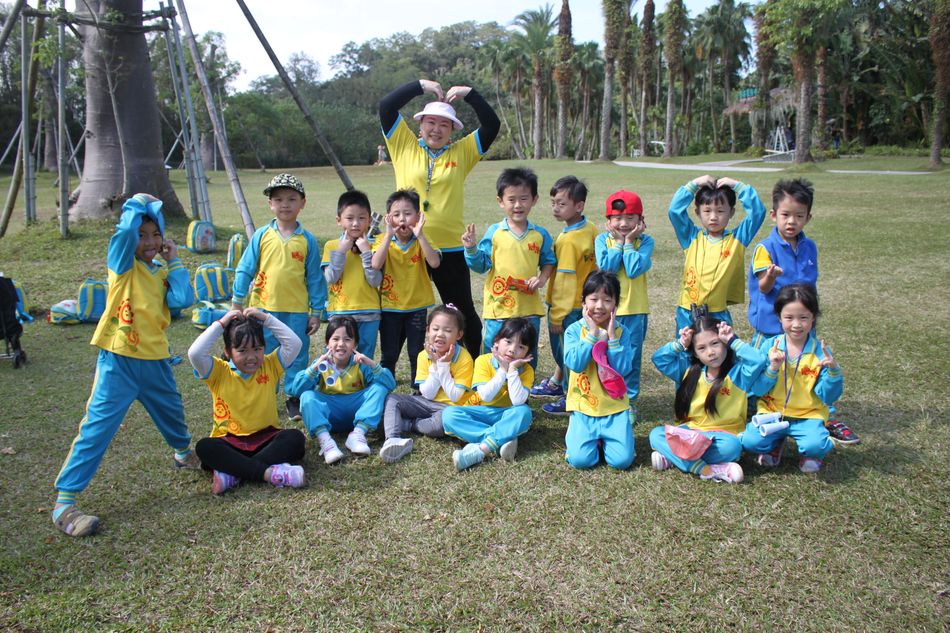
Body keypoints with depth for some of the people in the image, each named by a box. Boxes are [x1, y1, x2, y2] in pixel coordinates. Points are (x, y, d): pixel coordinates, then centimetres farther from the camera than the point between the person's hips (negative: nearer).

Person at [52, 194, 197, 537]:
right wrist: (142, 202, -9)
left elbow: (183, 300, -10)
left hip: (155, 360, 6)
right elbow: (126, 228, -26)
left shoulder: (162, 271, 7)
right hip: (119, 361, -6)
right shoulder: (122, 263, -6)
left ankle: (184, 453, 55)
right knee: (97, 428, -9)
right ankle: (64, 502, -4)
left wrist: (174, 261, -4)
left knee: (172, 413, 26)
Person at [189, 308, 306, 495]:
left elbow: (294, 344, -8)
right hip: (229, 441, -1)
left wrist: (266, 318, -7)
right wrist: (221, 324, -12)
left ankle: (231, 472, -34)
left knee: (295, 437, -29)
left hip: (266, 438, 1)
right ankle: (269, 473, -41)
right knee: (204, 447, -32)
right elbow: (195, 353, -17)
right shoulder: (219, 372, 0)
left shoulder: (270, 366, 5)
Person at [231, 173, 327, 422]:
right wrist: (237, 303, 4)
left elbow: (315, 278, 3)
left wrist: (316, 312, 2)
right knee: (262, 357, 8)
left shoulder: (308, 240, -1)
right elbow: (244, 270, 5)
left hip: (297, 311, 0)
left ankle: (295, 399, 24)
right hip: (263, 308, 0)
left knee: (297, 356, 9)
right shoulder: (261, 236, 0)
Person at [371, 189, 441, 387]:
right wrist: (389, 235, -28)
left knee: (417, 354, 8)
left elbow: (434, 263, -23)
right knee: (389, 356, 10)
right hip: (390, 307, 0)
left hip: (417, 306, 0)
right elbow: (375, 264, -25)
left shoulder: (421, 241, -4)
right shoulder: (383, 240, -5)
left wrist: (419, 235, -30)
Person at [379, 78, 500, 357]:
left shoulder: (462, 152, 5)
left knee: (463, 313, 11)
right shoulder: (405, 145, 4)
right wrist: (421, 85, -7)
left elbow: (492, 125, -2)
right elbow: (386, 107, -4)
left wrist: (468, 93, -8)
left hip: (450, 249, 0)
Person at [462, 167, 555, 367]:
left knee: (528, 359, 15)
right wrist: (471, 249, -18)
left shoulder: (540, 234, 2)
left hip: (529, 308, 2)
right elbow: (481, 264, -1)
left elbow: (549, 262, 13)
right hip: (498, 307, -2)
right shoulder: (494, 232, -4)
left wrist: (542, 278, -5)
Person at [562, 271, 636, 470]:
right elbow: (574, 364, -16)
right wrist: (592, 334, -15)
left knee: (622, 460, -11)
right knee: (580, 459, -15)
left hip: (615, 408, 1)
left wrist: (611, 338, -15)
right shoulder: (574, 330, -2)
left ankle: (604, 438, 21)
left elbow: (622, 369, -10)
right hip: (583, 408, -1)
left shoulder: (621, 332, 1)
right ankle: (584, 436, 19)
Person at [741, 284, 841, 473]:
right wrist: (772, 368, -20)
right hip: (772, 412, 1)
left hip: (808, 415, -1)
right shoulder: (770, 346, -4)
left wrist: (833, 371, -23)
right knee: (750, 441, -24)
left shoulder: (820, 352, -6)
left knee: (816, 446, -30)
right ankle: (775, 444, 12)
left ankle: (808, 453, 9)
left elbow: (828, 397, -7)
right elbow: (758, 390, -3)